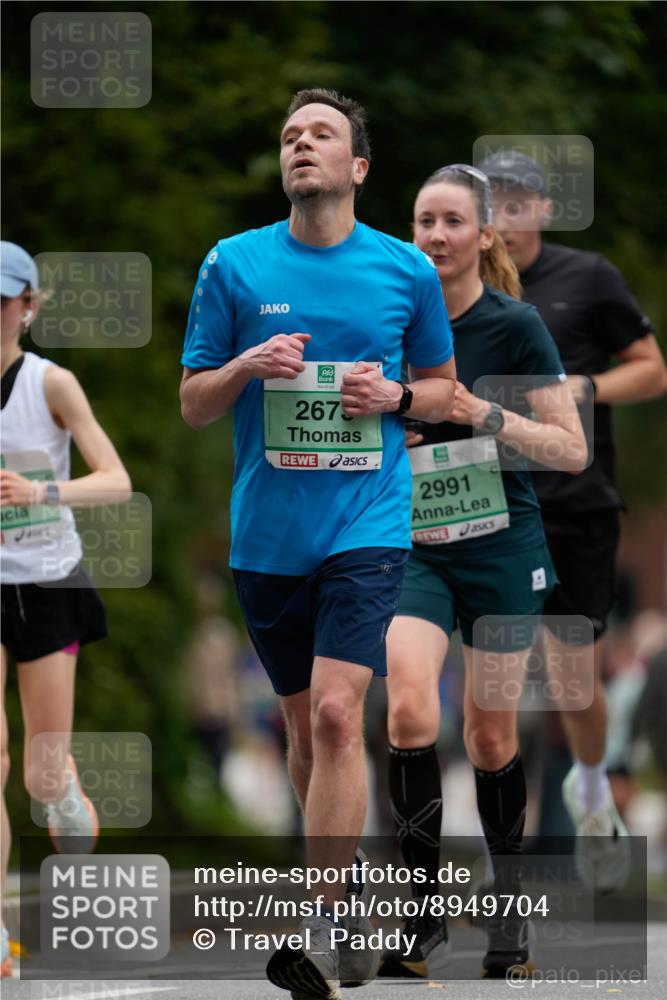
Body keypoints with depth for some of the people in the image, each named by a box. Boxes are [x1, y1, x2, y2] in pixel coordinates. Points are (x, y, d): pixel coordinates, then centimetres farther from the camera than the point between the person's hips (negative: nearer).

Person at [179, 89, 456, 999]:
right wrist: (248, 366, -13)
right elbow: (192, 405, 7)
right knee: (302, 721, 12)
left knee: (336, 714, -17)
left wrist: (394, 395, -7)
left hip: (367, 523, -3)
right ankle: (339, 881, 30)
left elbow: (443, 387, 15)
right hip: (266, 533, 3)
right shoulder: (235, 265, 4)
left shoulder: (406, 270, 3)